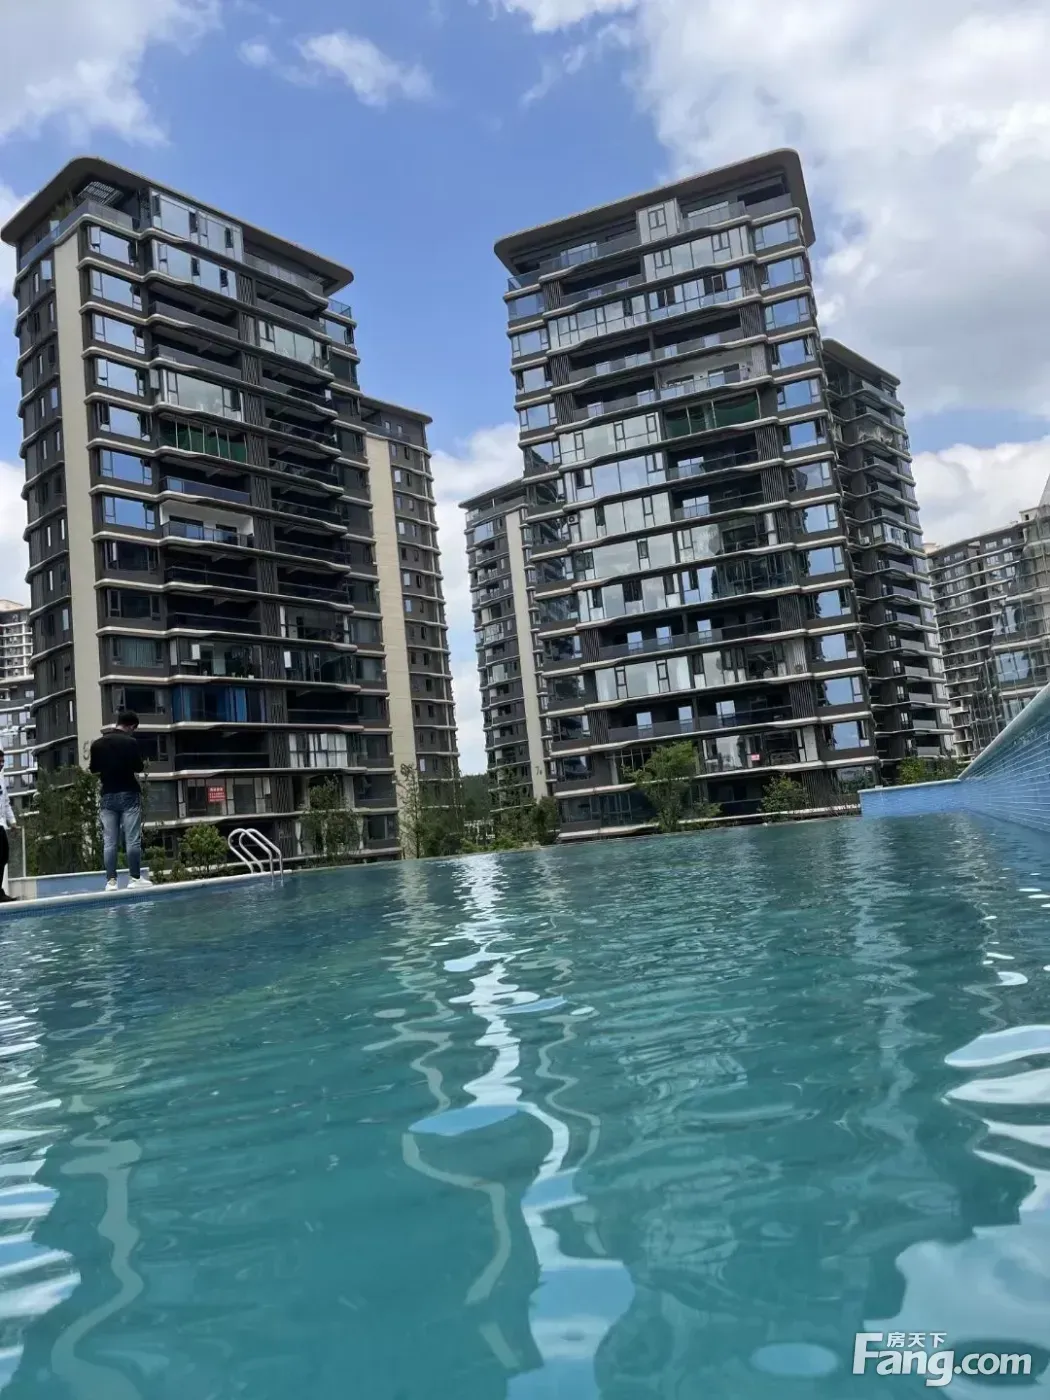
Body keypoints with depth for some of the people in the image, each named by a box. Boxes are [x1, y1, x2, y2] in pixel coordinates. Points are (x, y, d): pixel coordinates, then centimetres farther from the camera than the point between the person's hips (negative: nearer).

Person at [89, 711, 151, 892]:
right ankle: (134, 878, -1)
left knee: (109, 841, 4)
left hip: (108, 796, 4)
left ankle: (111, 880, 2)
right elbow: (139, 768, -7)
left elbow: (94, 770, 11)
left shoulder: (97, 744, 4)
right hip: (129, 795, -4)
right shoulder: (131, 742, -8)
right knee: (132, 839, -1)